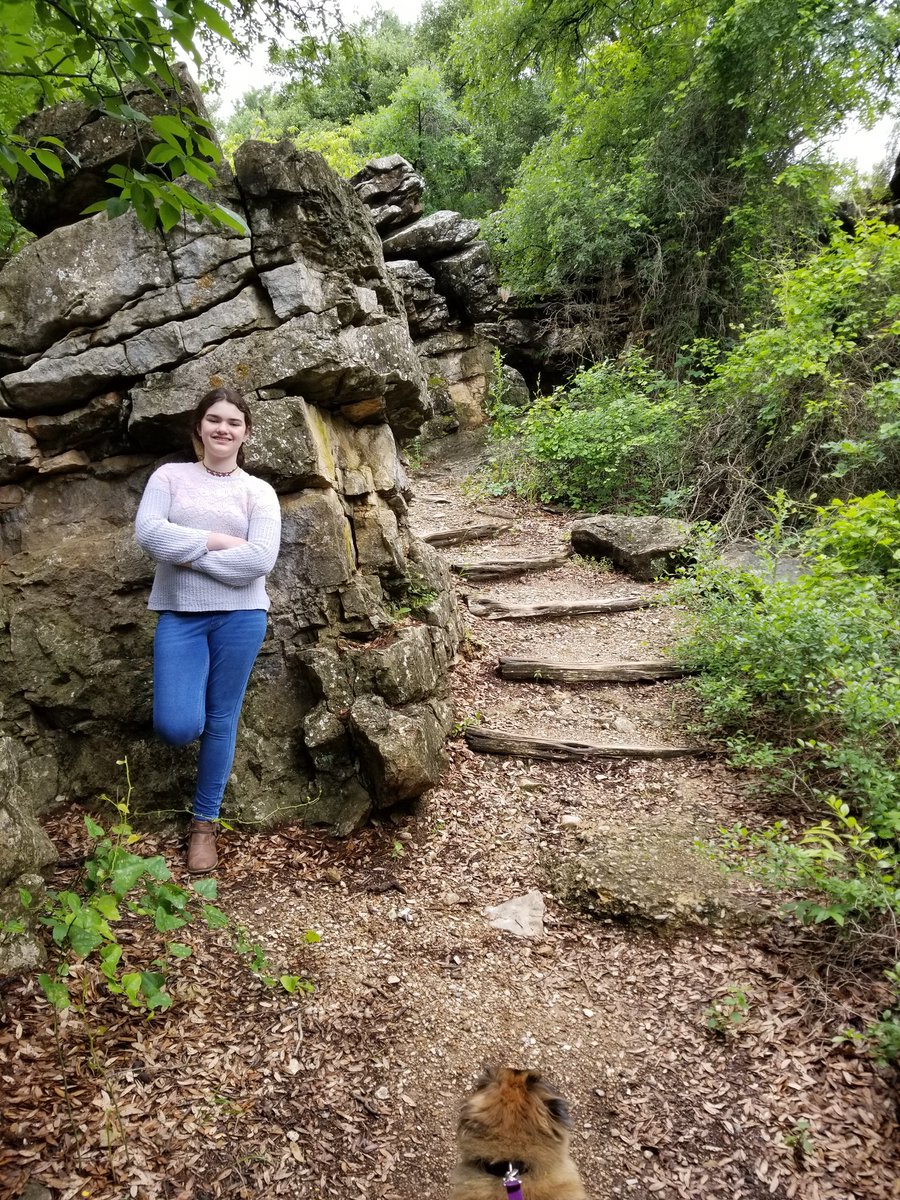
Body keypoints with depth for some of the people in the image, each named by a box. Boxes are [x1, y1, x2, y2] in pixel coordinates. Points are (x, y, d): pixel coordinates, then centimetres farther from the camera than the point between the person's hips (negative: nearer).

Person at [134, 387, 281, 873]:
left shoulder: (259, 492, 3)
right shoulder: (169, 476, 5)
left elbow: (260, 560, -11)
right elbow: (148, 532, -11)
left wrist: (190, 555, -13)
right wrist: (218, 541, -13)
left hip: (240, 615, 0)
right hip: (179, 614, 0)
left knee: (221, 721, 7)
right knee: (177, 726, -11)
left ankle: (205, 823, 25)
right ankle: (190, 703, 28)